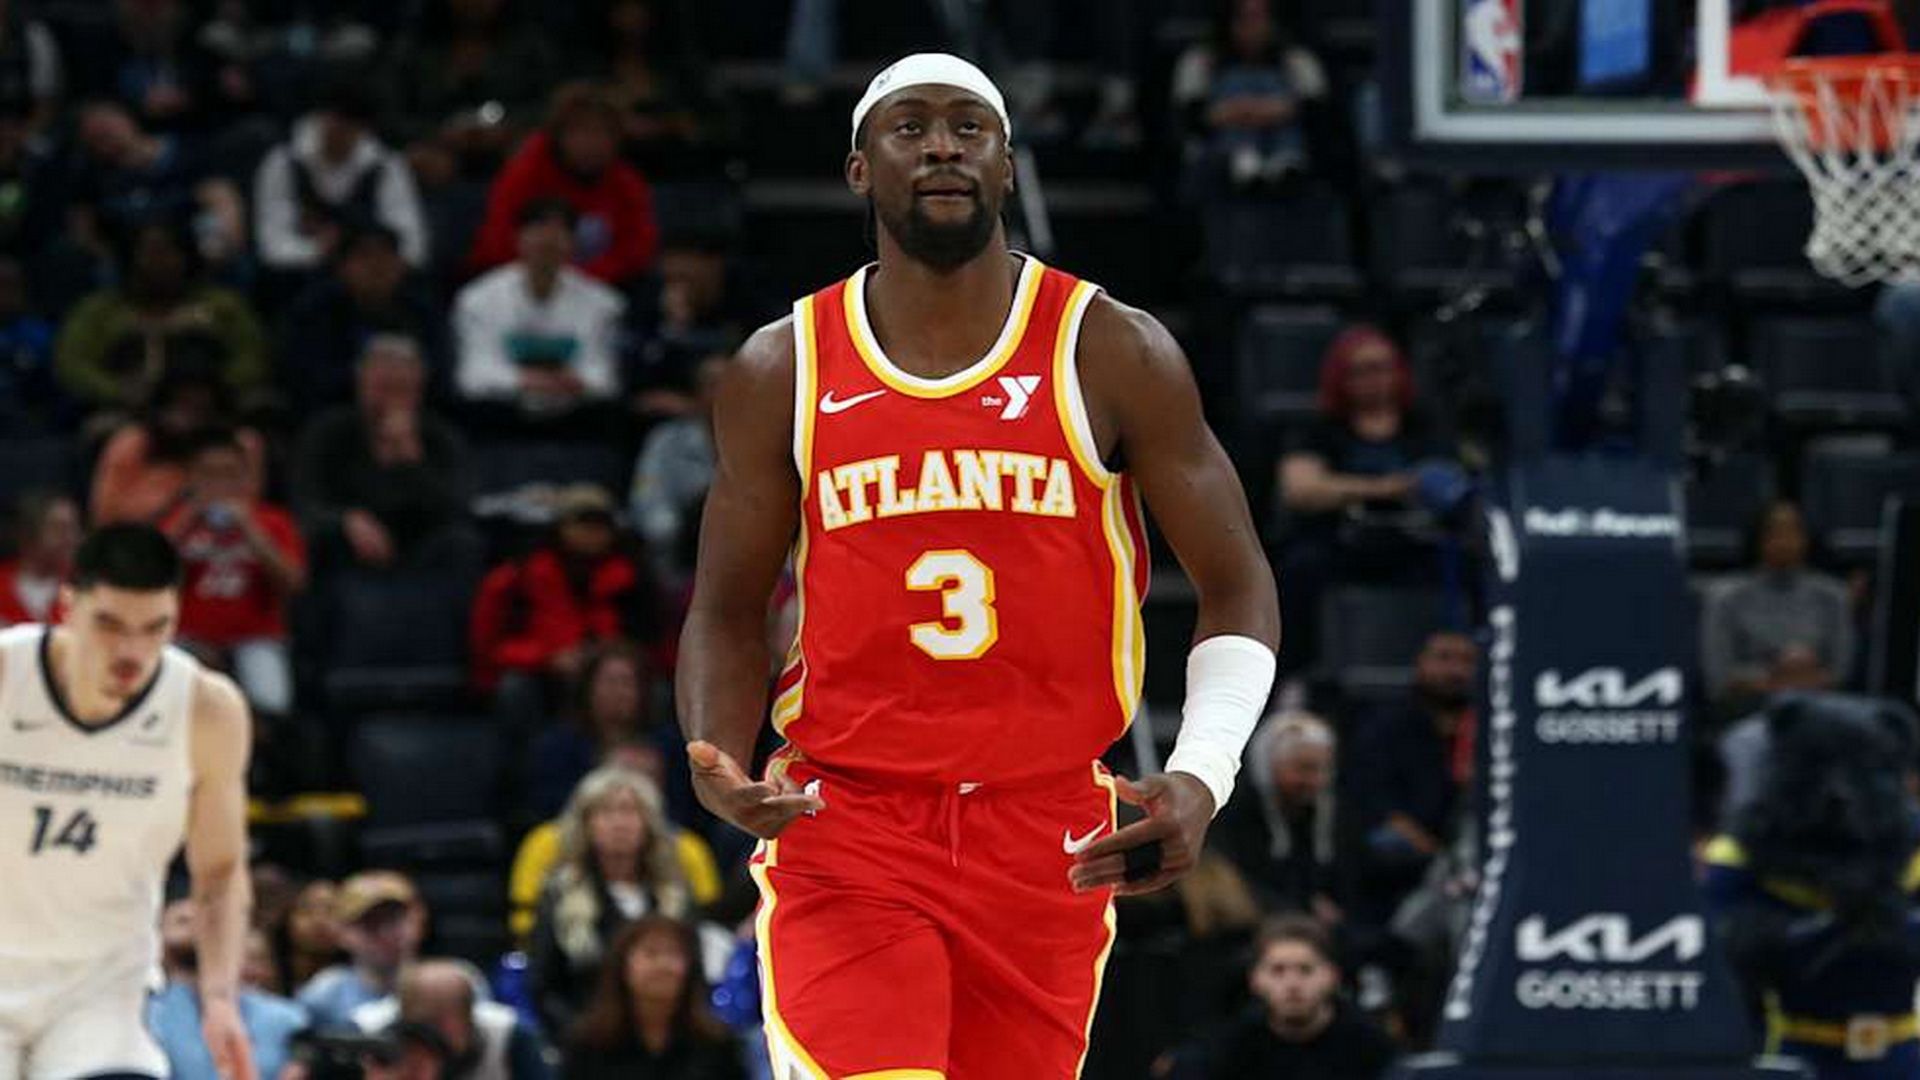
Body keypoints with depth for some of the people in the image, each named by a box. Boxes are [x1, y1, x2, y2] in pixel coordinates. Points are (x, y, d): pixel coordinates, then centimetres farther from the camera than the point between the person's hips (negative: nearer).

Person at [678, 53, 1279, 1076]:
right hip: (845, 835, -1)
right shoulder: (782, 375, 3)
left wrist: (1202, 778, -14)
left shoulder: (1115, 356, 0)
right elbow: (727, 613, 11)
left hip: (1049, 842, 1)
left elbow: (1237, 588, 3)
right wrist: (719, 765, -10)